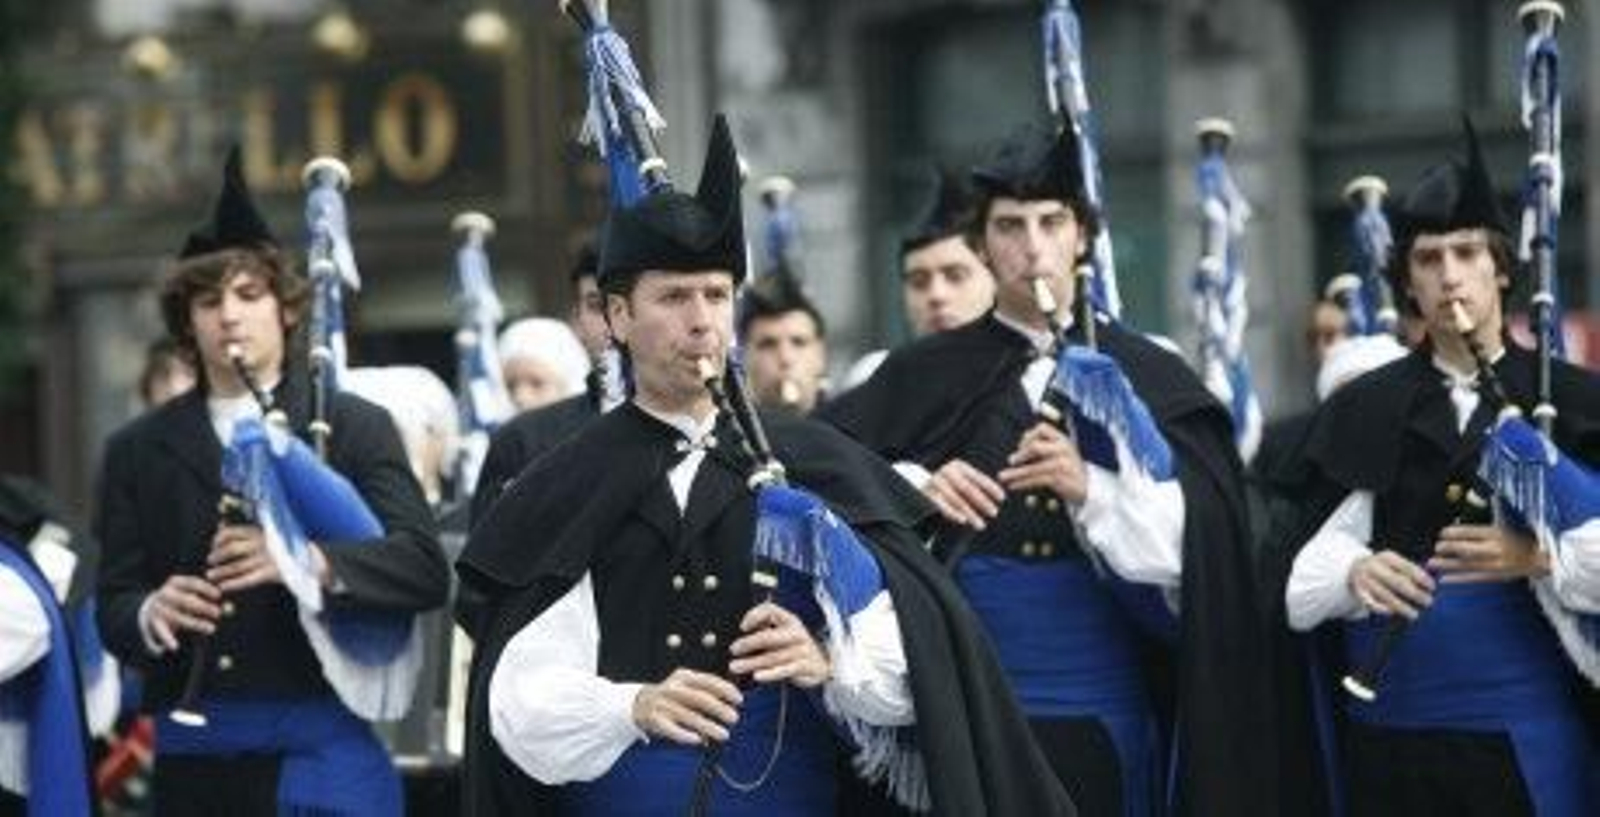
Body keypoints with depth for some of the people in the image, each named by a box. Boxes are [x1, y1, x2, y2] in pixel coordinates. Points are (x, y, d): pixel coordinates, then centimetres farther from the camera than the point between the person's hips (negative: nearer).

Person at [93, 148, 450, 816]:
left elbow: (425, 568, -5)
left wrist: (311, 564, -22)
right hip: (194, 758, 2)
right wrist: (150, 613, -17)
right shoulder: (139, 452, 12)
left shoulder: (354, 429, 7)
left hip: (318, 751, -2)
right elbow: (113, 608, 7)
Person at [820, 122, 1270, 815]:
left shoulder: (1147, 382, 6)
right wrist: (909, 489, -17)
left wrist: (1093, 491, -19)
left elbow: (1188, 550, -4)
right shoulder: (925, 380, 8)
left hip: (1101, 726, 0)